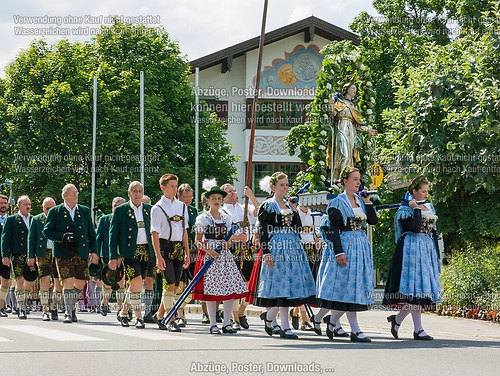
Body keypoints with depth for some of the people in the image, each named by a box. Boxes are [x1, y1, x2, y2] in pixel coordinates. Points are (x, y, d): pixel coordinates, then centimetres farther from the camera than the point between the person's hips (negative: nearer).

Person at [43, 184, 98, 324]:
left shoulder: (85, 211, 12)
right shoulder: (55, 212, 3)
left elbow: (91, 233, 14)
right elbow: (47, 231, 1)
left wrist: (94, 251, 5)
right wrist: (63, 236, -14)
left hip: (82, 254, 4)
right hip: (63, 254, -3)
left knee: (80, 283, 4)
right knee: (68, 282, -13)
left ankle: (72, 308, 26)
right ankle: (68, 313, -5)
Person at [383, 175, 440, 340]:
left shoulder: (430, 207, 17)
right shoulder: (405, 209, -7)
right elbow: (415, 228, -21)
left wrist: (437, 254, 17)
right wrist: (416, 209, -15)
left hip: (428, 249, 8)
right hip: (412, 250, -8)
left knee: (423, 288, 4)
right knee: (415, 288, -10)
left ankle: (397, 319, 18)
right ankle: (418, 330, -10)